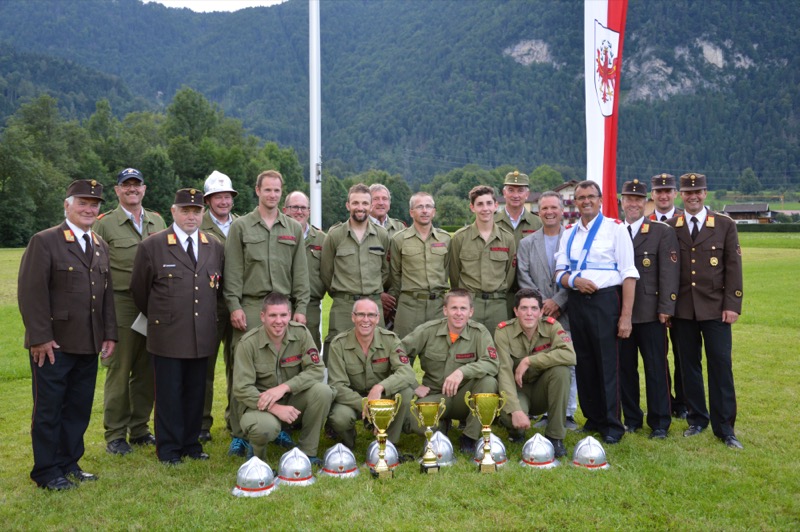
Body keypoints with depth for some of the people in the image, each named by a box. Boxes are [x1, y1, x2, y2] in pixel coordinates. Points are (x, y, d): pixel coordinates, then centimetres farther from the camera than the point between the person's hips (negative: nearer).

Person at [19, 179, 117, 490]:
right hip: (54, 345, -6)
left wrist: (109, 334, 8)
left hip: (88, 347, 6)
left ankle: (69, 464, 25)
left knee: (79, 408, 12)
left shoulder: (101, 247, 14)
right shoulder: (44, 242, -7)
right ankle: (46, 472, 17)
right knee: (48, 409, 5)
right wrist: (39, 337, -16)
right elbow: (31, 292, -12)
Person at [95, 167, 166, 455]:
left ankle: (140, 429, 22)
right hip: (121, 304, -4)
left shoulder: (158, 221, 13)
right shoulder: (104, 223, 0)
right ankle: (115, 435, 11)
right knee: (119, 370, 0)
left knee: (147, 370, 10)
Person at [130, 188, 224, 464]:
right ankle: (169, 449, 16)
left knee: (196, 392, 10)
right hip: (167, 335, -3)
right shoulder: (152, 246, -3)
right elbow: (139, 289, 6)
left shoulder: (215, 247, 8)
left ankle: (191, 443, 23)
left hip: (202, 335, 3)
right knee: (169, 393, 4)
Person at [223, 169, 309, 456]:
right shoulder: (240, 226, 6)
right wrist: (234, 306, -7)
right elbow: (233, 271, 1)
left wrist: (301, 307, 4)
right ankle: (238, 434, 4)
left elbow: (300, 271, 10)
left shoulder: (294, 229, 13)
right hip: (249, 306, -2)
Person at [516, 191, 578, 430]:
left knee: (570, 364, 1)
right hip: (538, 313, 2)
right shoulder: (526, 243, 12)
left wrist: (558, 301, -11)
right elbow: (524, 278, 5)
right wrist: (541, 304, -6)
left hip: (566, 313, -1)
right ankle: (546, 412, 11)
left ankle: (568, 413, 11)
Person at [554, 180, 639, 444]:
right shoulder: (569, 233, 13)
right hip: (576, 301, 5)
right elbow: (560, 272, 12)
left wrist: (626, 315, -11)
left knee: (607, 363, -2)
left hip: (605, 300, -5)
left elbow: (628, 273, -6)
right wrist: (574, 280, -12)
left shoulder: (615, 228, -2)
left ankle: (612, 425, 10)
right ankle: (593, 418, 25)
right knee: (584, 363, 11)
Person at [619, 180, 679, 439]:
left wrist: (665, 308, -11)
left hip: (650, 312, -3)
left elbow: (669, 272, -4)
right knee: (625, 367, 9)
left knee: (656, 368, 3)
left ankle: (659, 422, 14)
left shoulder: (663, 232, 1)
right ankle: (631, 418, 22)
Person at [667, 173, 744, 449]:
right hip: (683, 309, 1)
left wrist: (732, 305, -6)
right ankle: (697, 419, 22)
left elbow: (733, 267, 1)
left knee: (720, 365, 0)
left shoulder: (725, 225, 3)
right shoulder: (670, 227, 5)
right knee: (689, 365, 8)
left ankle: (724, 427, 10)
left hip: (715, 308, -1)